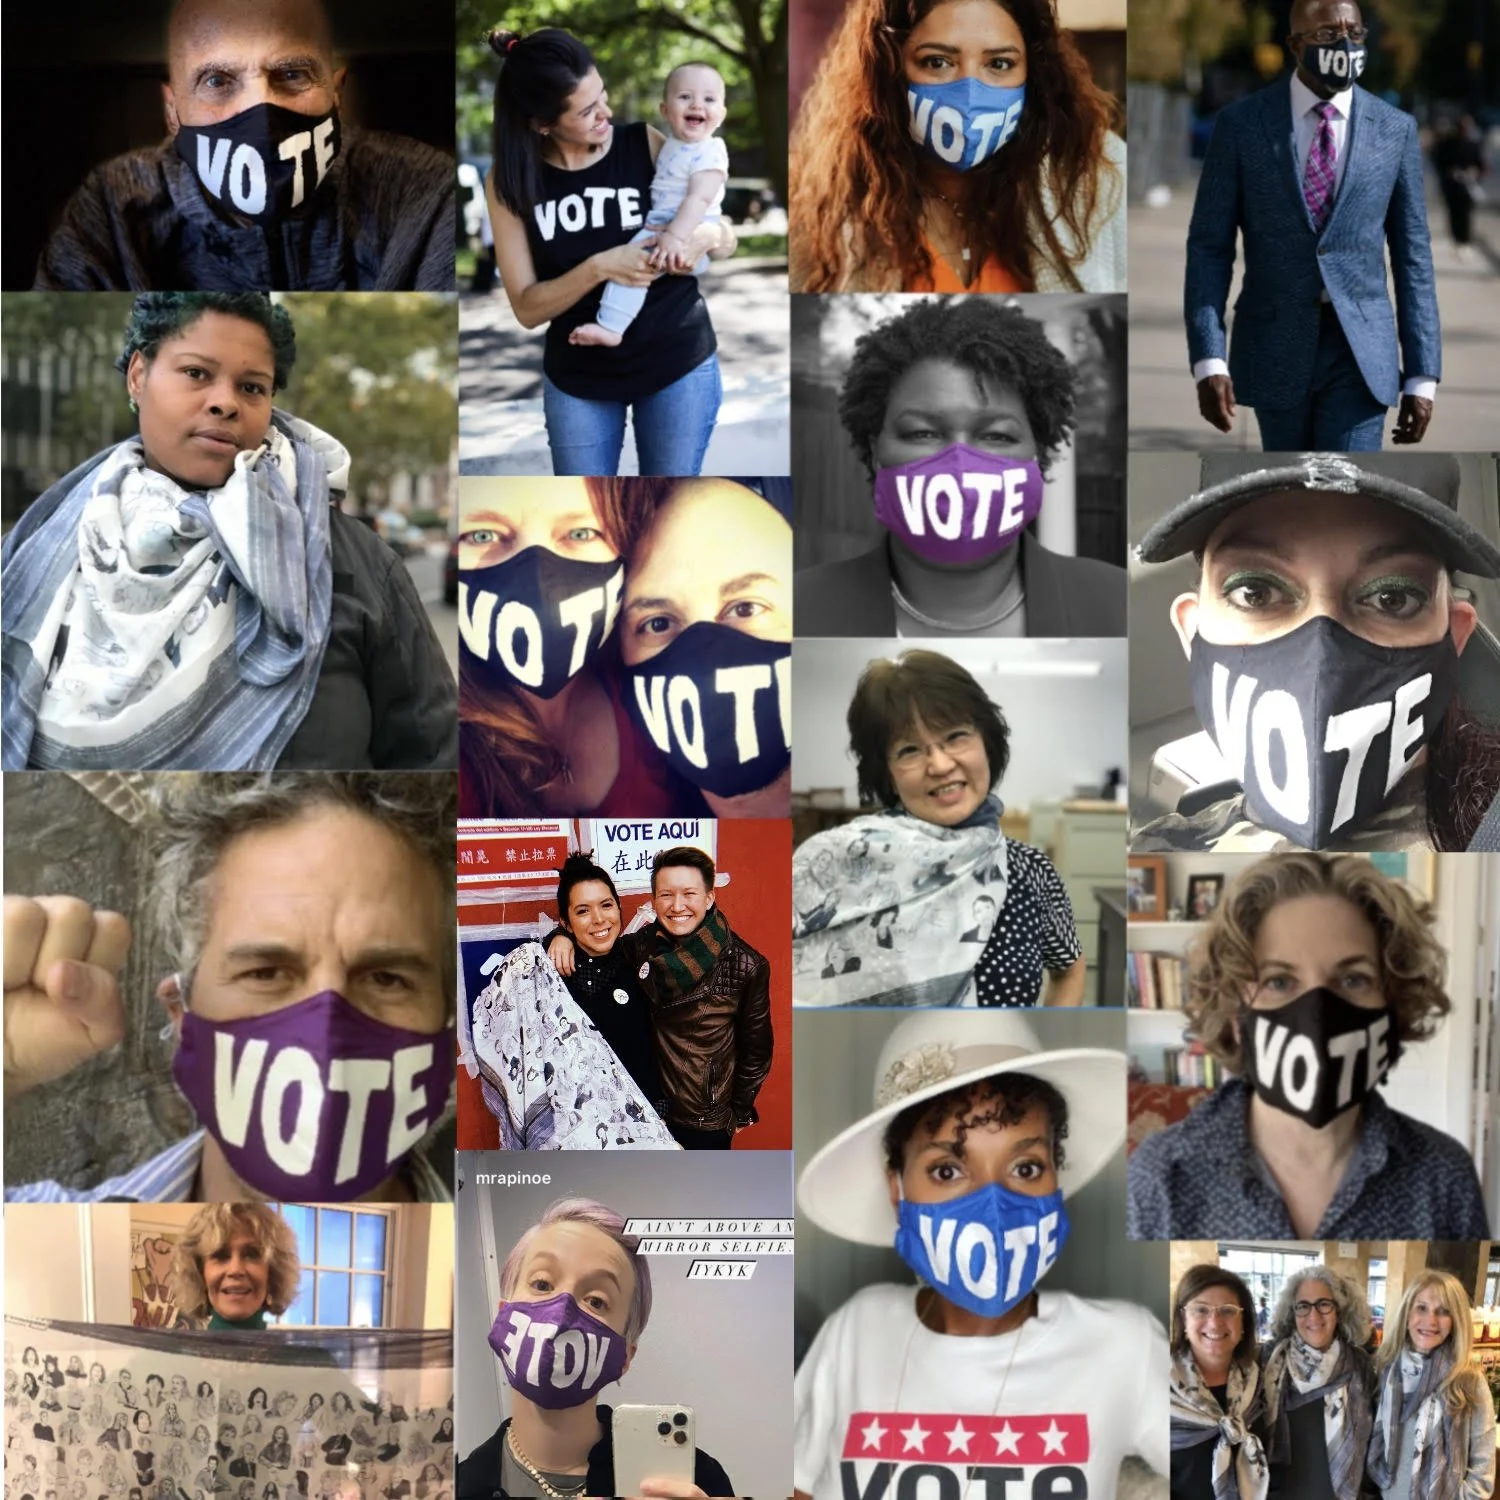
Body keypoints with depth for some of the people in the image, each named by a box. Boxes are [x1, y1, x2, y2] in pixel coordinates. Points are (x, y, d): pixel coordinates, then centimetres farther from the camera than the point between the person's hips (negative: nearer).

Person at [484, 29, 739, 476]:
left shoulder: (647, 146, -11)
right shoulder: (510, 181, -10)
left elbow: (727, 241, -3)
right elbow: (527, 308, -14)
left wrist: (707, 235, -27)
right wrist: (599, 268, -30)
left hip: (677, 360, 0)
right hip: (578, 376, 1)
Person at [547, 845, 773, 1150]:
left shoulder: (745, 966, -14)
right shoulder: (642, 947, -7)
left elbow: (756, 1047, -2)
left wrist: (740, 1111, 6)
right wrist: (562, 937, -10)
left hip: (708, 1124, -2)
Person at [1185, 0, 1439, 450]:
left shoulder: (1395, 130, 2)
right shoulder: (1240, 124, -2)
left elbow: (1412, 256, 4)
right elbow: (1209, 246, -3)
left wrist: (1422, 376, 1)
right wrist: (1208, 360, -13)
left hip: (1360, 350, 0)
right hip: (1275, 345, 0)